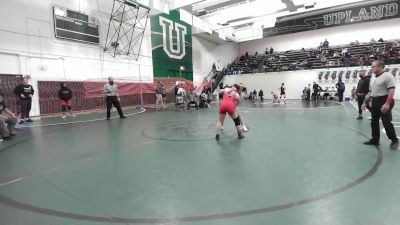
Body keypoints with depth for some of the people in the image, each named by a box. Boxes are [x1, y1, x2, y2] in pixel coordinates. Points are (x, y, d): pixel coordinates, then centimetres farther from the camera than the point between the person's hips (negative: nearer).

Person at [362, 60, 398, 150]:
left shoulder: (387, 76, -10)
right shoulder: (374, 79, 16)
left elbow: (392, 90, -19)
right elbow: (370, 92, 21)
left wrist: (387, 103, -27)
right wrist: (365, 102, 16)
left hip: (384, 102, -8)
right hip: (375, 102, 9)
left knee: (387, 122, -4)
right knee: (374, 122, 11)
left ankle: (394, 140, 14)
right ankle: (375, 140, 21)